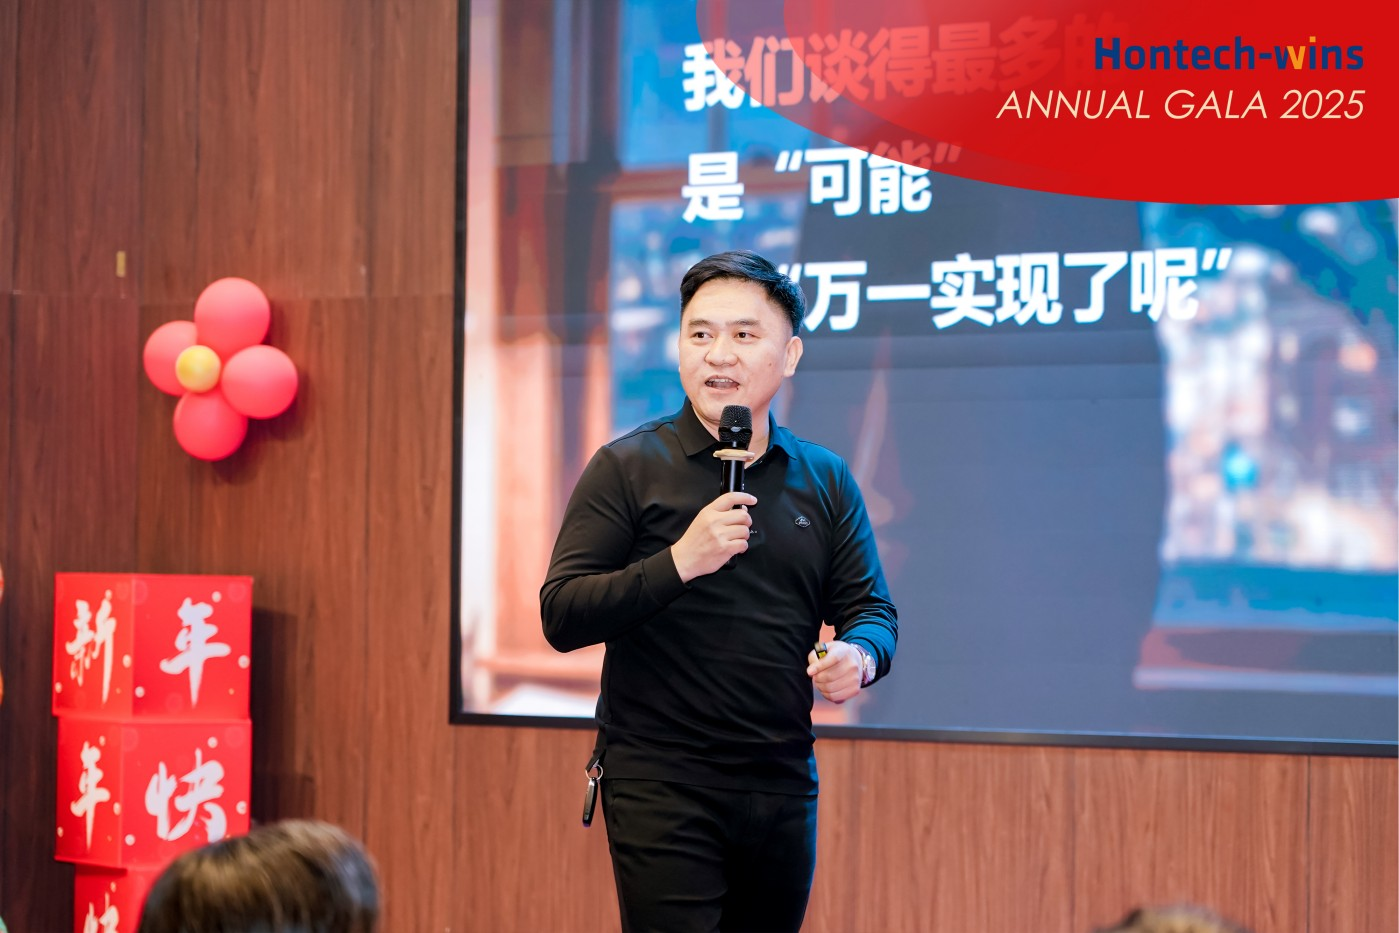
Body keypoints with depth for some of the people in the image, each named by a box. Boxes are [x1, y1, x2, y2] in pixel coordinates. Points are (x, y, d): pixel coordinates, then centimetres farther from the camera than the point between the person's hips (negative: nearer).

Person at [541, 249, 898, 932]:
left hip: (783, 788, 4)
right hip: (660, 789, -4)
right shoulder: (628, 468, -1)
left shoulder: (825, 480, 11)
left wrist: (858, 657, -12)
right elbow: (561, 616, -8)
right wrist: (679, 562, -21)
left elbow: (872, 609, 12)